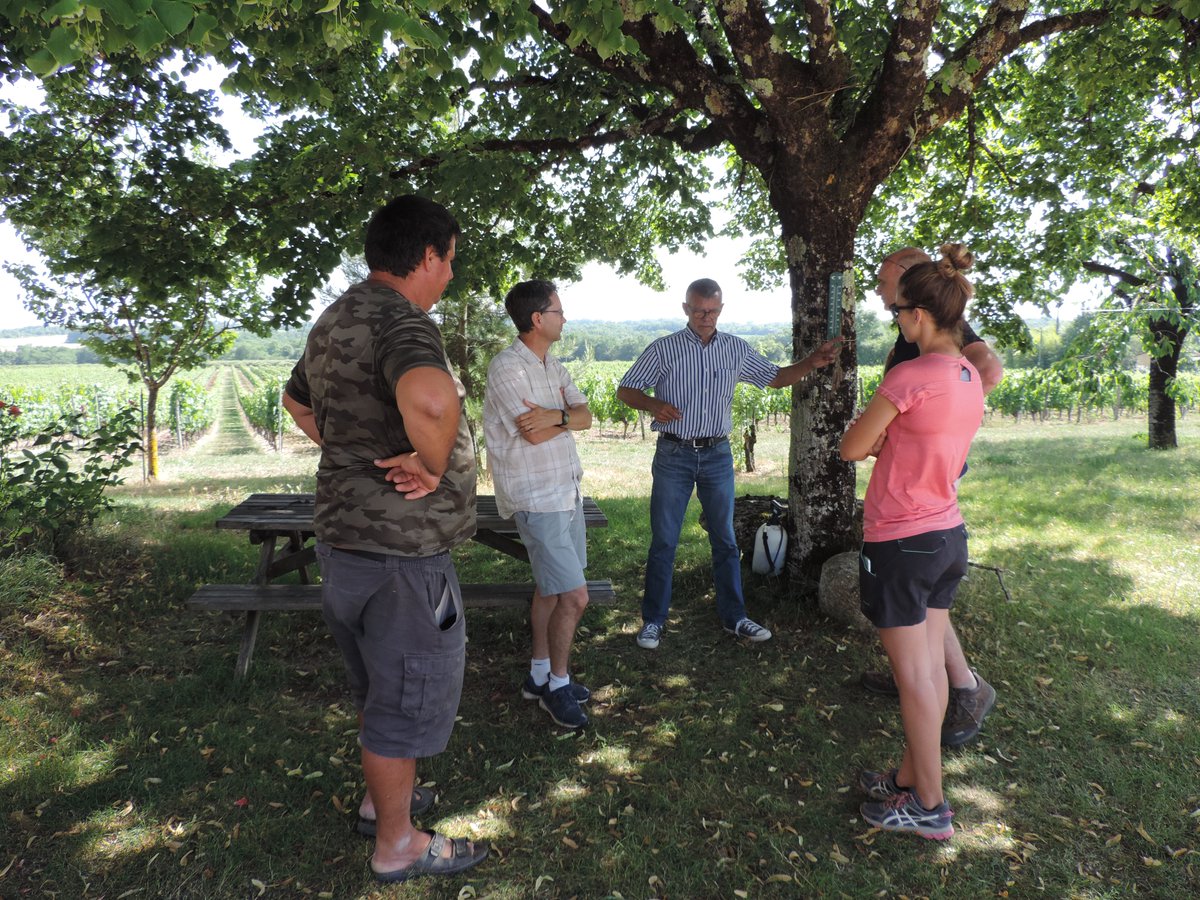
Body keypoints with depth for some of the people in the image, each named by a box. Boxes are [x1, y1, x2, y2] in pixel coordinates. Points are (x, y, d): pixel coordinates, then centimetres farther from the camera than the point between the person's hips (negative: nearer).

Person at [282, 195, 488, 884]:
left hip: (346, 536, 10)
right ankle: (397, 845, 27)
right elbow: (431, 399, -46)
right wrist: (430, 463, -27)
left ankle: (383, 797, 45)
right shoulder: (401, 320, -23)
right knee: (408, 696, 8)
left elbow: (297, 398, 27)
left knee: (379, 683, 25)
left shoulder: (336, 318, 9)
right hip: (400, 550, -10)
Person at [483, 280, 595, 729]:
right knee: (574, 596, -6)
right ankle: (557, 684, 14)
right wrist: (569, 418, -5)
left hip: (567, 491, 9)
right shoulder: (507, 367, -16)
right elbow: (534, 434, -22)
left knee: (550, 588, 17)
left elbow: (586, 416, 1)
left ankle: (540, 675, 31)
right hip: (537, 499, -9)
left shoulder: (554, 367, 11)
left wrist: (555, 415, -20)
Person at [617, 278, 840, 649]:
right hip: (674, 455, -2)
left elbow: (776, 377, 13)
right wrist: (653, 404, -21)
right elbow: (625, 390, -1)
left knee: (725, 540, 10)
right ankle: (653, 620, 15)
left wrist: (813, 362, -3)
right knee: (663, 542, 3)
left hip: (717, 455, 3)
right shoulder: (663, 349, -3)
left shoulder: (736, 349, 6)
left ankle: (733, 617, 23)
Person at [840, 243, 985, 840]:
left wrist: (873, 436, 4)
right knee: (930, 667, 16)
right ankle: (910, 778, 32)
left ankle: (929, 807, 19)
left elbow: (851, 448, -13)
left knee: (914, 677, 4)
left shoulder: (911, 376, -21)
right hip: (949, 537, 8)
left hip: (902, 544, -8)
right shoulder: (970, 378, 6)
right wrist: (886, 439, 2)